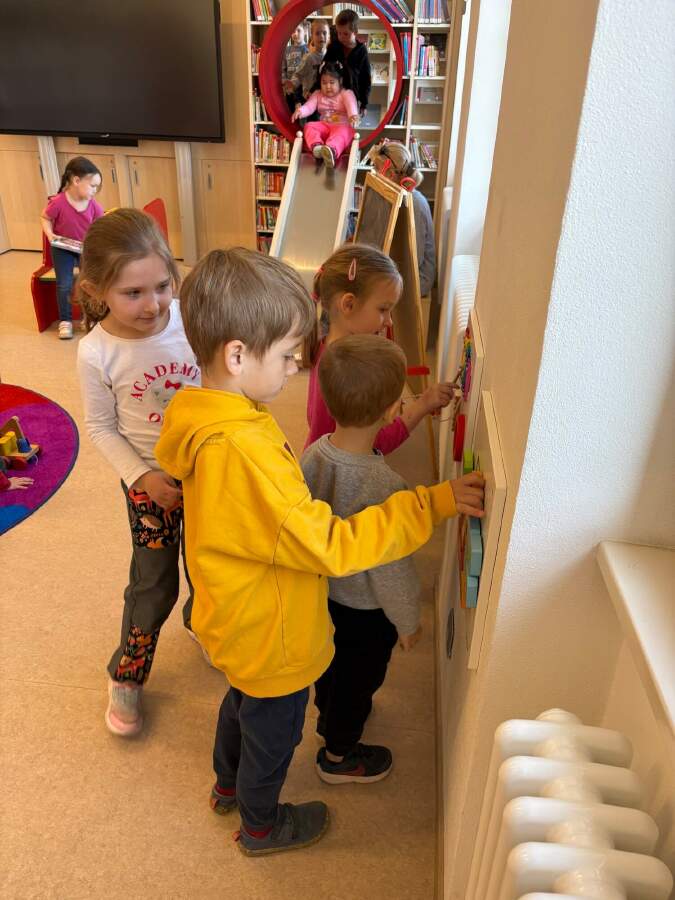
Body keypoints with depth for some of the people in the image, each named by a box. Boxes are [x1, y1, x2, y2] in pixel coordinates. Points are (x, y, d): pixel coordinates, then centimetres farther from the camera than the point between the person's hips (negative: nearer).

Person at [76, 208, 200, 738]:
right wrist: (142, 476, -18)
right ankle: (126, 675, 33)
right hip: (152, 480, -2)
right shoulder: (97, 353, -20)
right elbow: (102, 428, -8)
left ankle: (200, 620, 55)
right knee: (154, 583, 7)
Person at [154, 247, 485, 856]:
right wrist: (434, 503, -34)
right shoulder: (243, 453, -40)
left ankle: (228, 785, 63)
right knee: (273, 735, 21)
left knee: (243, 704, 34)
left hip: (237, 624, 9)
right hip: (271, 643, -8)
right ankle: (260, 826, 51)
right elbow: (333, 546, -36)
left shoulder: (210, 419, -8)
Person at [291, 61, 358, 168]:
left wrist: (353, 115, -41)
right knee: (309, 126, -23)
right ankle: (316, 146, -55)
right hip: (324, 125, 5)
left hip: (342, 125, -4)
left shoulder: (346, 94, 5)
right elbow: (309, 106, 3)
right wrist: (300, 110, -22)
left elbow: (351, 104, -16)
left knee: (341, 132, -39)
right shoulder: (318, 94, 18)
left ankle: (332, 150, -73)